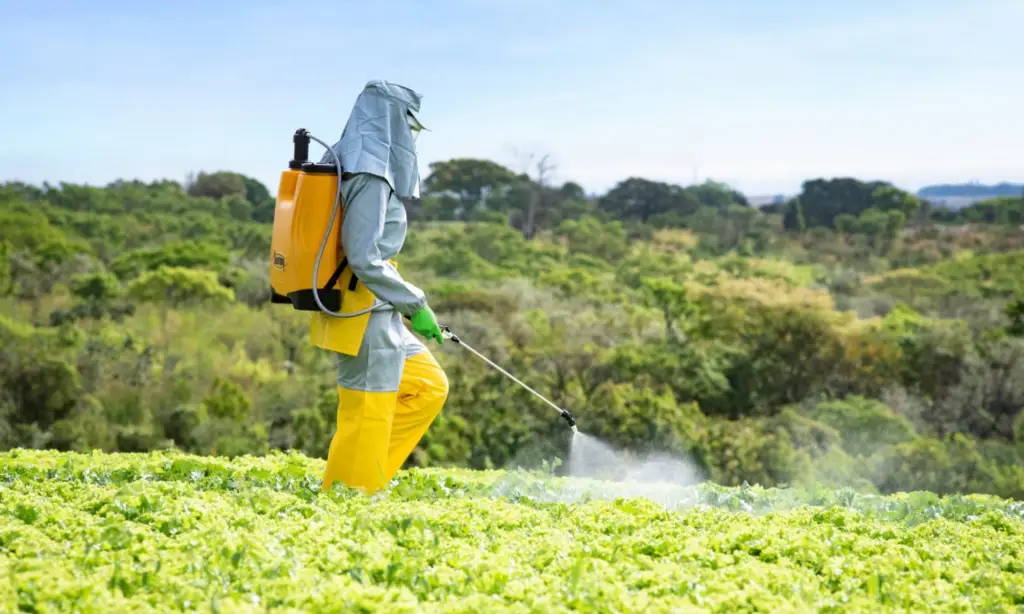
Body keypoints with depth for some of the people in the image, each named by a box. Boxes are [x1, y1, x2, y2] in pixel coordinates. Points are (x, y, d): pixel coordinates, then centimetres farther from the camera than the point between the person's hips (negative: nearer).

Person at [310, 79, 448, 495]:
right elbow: (363, 259, -22)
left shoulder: (350, 169, 13)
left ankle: (364, 479, 17)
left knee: (430, 388, 19)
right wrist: (415, 305, -14)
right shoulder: (370, 177, -16)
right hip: (366, 319, -10)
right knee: (366, 425, -2)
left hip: (377, 318, 10)